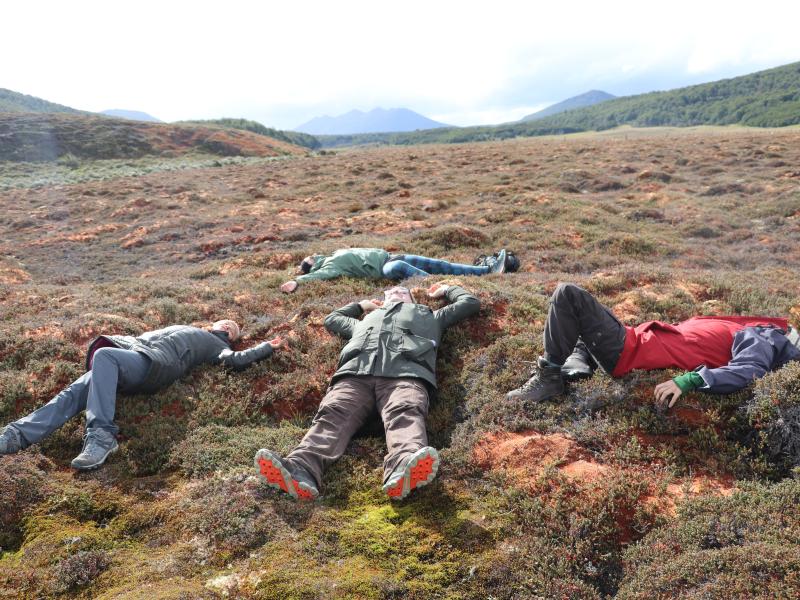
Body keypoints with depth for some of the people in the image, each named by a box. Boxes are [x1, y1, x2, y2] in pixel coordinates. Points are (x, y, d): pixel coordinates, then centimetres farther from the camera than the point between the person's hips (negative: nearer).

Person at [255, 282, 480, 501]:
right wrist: (360, 305, 64)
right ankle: (299, 470, -54)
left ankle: (405, 471, -66)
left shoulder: (428, 316, 42)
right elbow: (332, 319, 60)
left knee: (405, 414, -36)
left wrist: (447, 289, 60)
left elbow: (470, 303, 46)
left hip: (406, 372, -2)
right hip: (355, 372, 2)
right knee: (333, 414, -29)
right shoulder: (366, 319, 46)